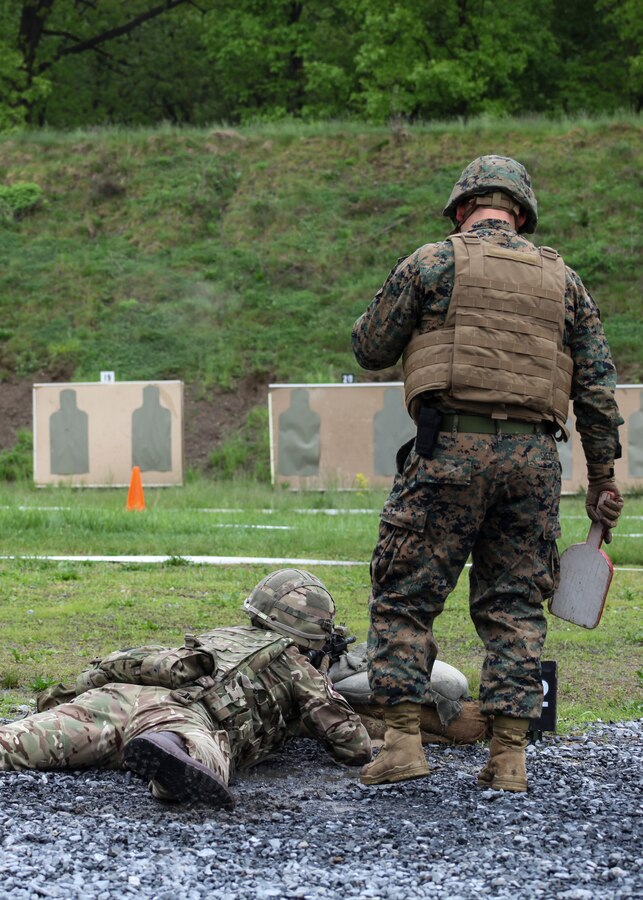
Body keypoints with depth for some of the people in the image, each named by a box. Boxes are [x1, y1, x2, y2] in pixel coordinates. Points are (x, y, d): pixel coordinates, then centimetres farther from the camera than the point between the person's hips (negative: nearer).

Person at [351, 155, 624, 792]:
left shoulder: (432, 263, 3)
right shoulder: (561, 279, 14)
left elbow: (370, 349, 7)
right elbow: (598, 385, 10)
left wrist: (407, 313, 27)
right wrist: (602, 476, 14)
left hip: (451, 451, -3)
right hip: (533, 457, 3)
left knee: (404, 596, 4)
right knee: (514, 606, 8)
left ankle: (402, 740, -3)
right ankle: (508, 756, 3)